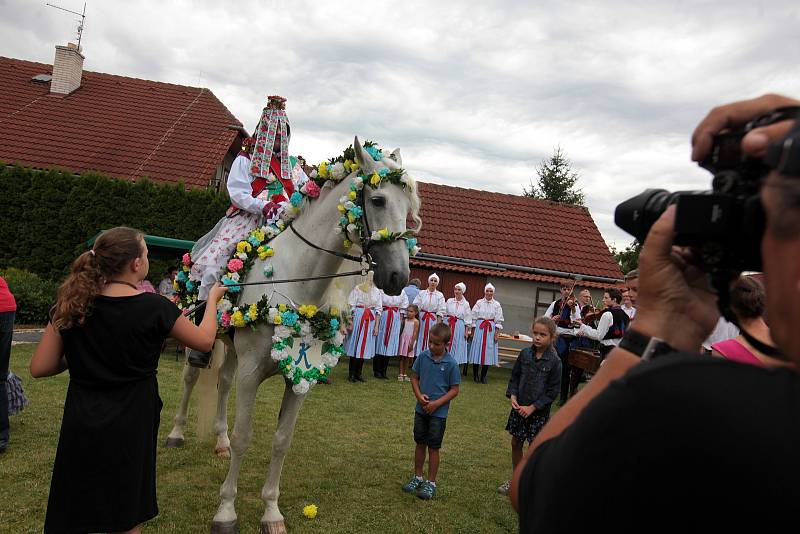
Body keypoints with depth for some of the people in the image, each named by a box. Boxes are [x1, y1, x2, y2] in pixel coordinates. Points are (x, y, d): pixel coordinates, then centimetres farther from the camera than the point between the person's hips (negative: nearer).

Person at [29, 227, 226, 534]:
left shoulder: (72, 305, -4)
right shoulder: (154, 308, -14)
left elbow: (39, 368, -3)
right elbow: (204, 341, 0)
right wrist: (213, 299, 15)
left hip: (81, 425, 3)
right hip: (130, 427, -3)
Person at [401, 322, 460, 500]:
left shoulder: (451, 364, -14)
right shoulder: (423, 356, -5)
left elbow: (454, 390, -9)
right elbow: (414, 377, 5)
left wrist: (437, 403, -18)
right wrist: (419, 395, -11)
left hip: (438, 412, -3)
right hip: (421, 409, 4)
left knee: (433, 447, 5)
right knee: (420, 444, 15)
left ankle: (431, 483, 18)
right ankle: (417, 477, 31)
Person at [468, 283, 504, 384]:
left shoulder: (497, 305, 4)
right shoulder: (479, 303, 3)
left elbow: (499, 321, 4)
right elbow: (473, 317, 3)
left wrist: (496, 333, -3)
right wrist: (473, 331, -1)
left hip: (491, 329, 1)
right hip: (479, 328, -1)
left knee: (488, 351, 1)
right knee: (477, 350, -1)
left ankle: (483, 376, 11)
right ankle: (475, 375, 10)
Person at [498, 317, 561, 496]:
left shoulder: (554, 361, -13)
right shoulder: (525, 354, -3)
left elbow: (552, 391, -11)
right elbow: (515, 377, 7)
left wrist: (532, 407, -15)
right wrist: (513, 396, -9)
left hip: (539, 411, -4)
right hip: (519, 407, 4)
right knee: (515, 443, 14)